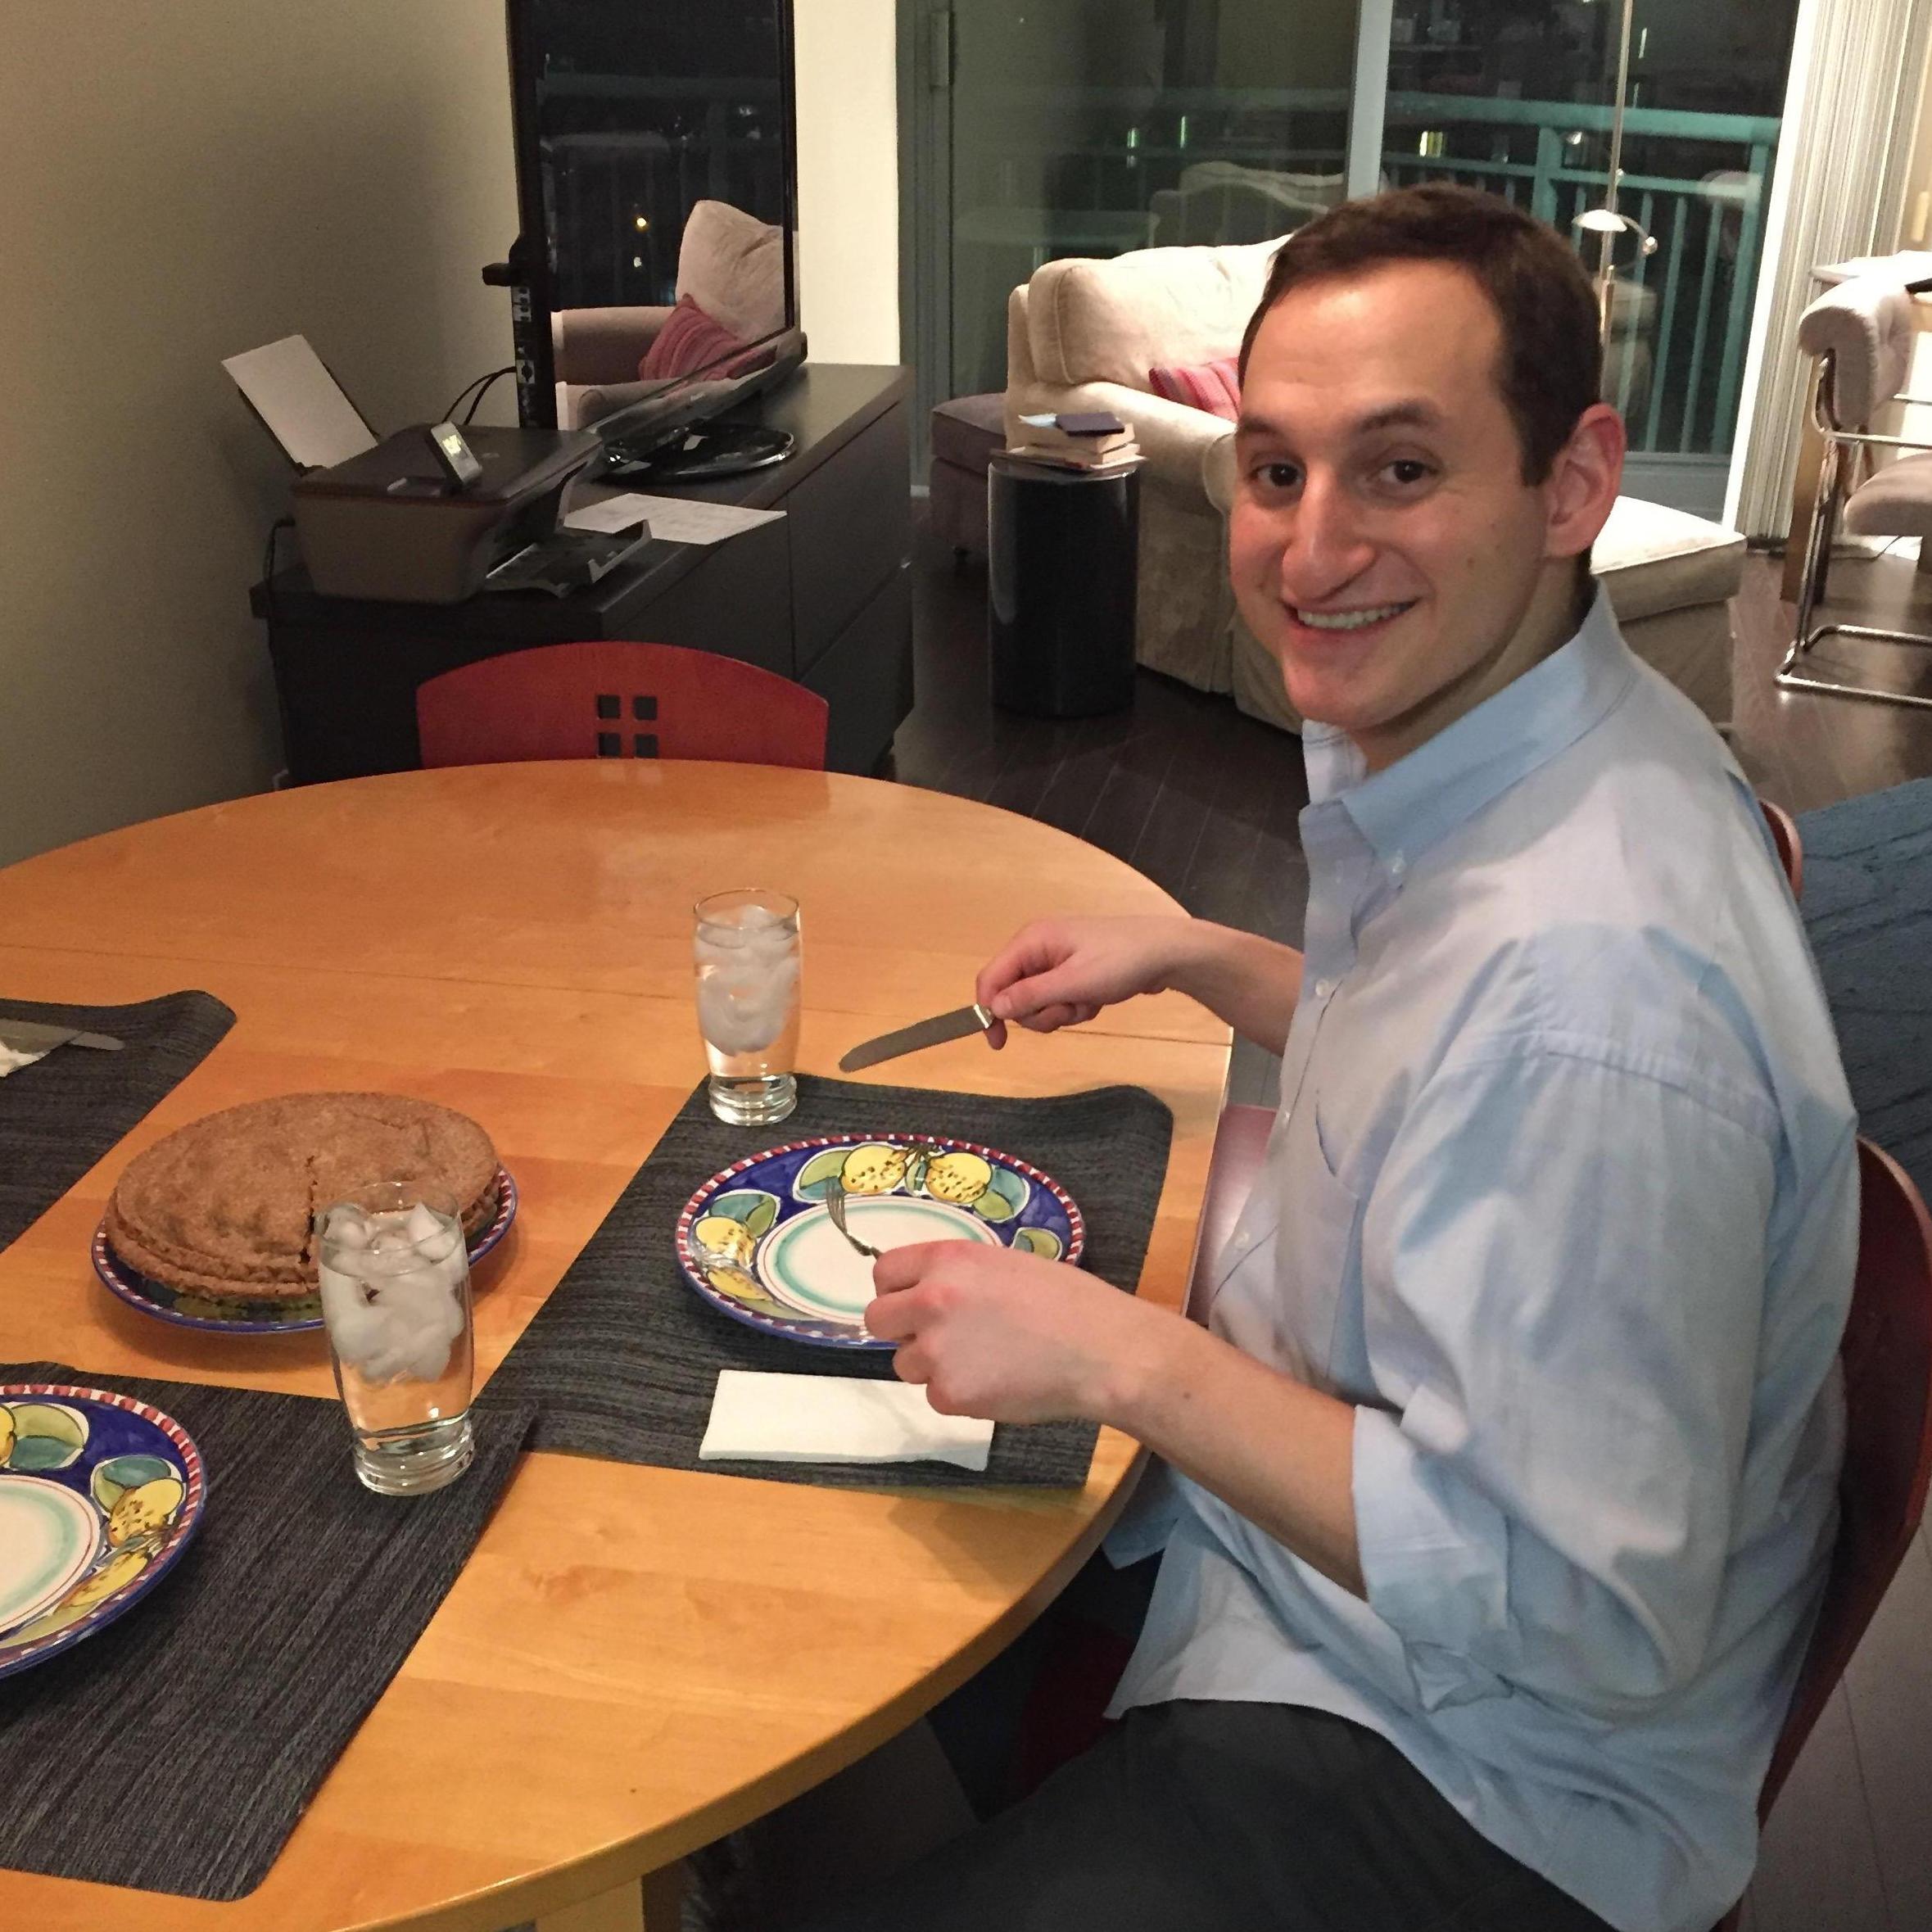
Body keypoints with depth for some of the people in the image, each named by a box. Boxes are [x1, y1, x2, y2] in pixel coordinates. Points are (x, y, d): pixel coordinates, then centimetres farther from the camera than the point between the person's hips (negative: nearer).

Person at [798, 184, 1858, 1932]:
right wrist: (1202, 960, 5)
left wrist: (1119, 1356, -29)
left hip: (1467, 1783, -9)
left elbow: (1584, 1610, -30)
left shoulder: (1592, 984, -36)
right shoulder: (1470, 728, -4)